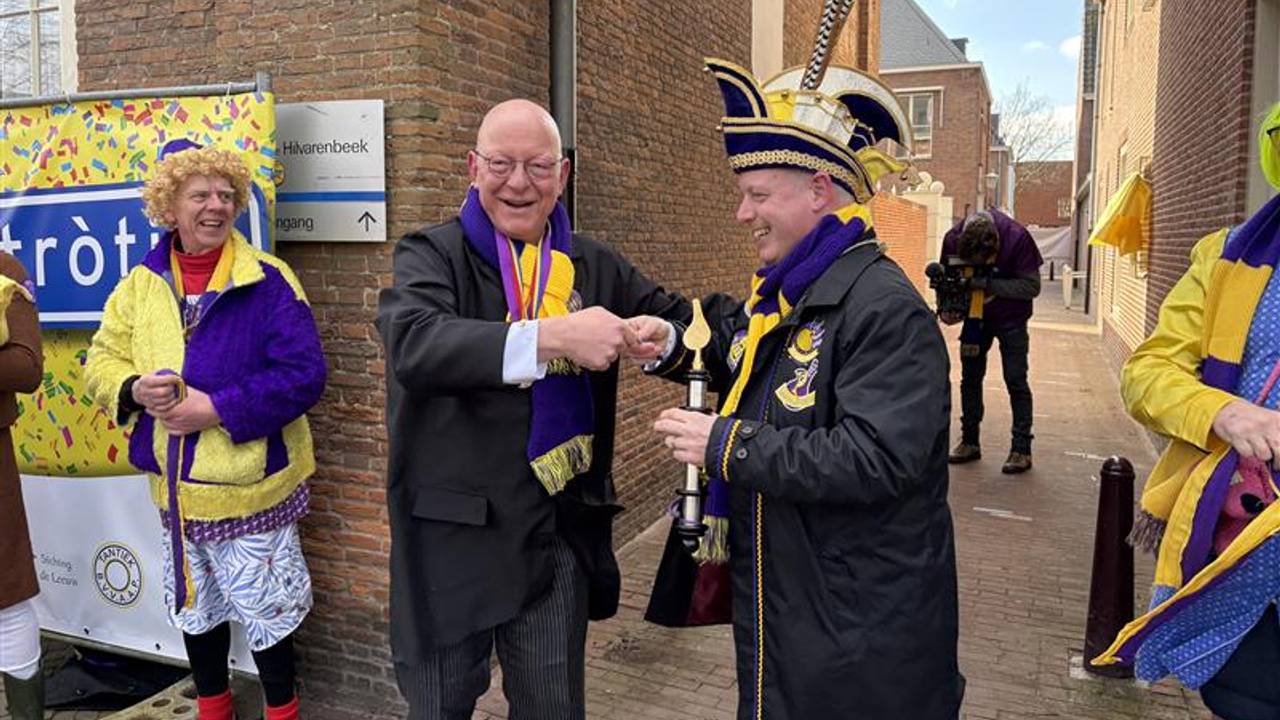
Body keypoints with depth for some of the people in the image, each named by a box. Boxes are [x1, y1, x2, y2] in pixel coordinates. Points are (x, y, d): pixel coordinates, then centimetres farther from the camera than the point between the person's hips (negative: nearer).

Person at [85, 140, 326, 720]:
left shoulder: (267, 280, -13)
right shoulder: (141, 283, 3)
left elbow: (303, 374, -18)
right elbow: (102, 360, 8)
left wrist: (218, 409, -23)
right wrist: (134, 390, -14)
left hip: (249, 482, -5)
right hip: (175, 485, 5)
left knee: (263, 608, 7)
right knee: (192, 605, 22)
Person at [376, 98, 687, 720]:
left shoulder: (596, 267, 7)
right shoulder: (432, 254, -5)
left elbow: (679, 320, 17)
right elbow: (413, 344, -25)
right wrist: (552, 337, -36)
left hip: (559, 529, 3)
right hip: (453, 529, -2)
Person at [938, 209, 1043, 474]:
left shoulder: (1017, 238, -27)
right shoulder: (953, 238, -19)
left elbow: (1032, 286, -24)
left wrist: (989, 284, -34)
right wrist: (947, 308, -22)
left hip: (1010, 320, -3)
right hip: (975, 316, 4)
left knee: (1016, 381, -3)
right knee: (970, 378, 8)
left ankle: (1022, 449, 2)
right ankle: (970, 442, 19)